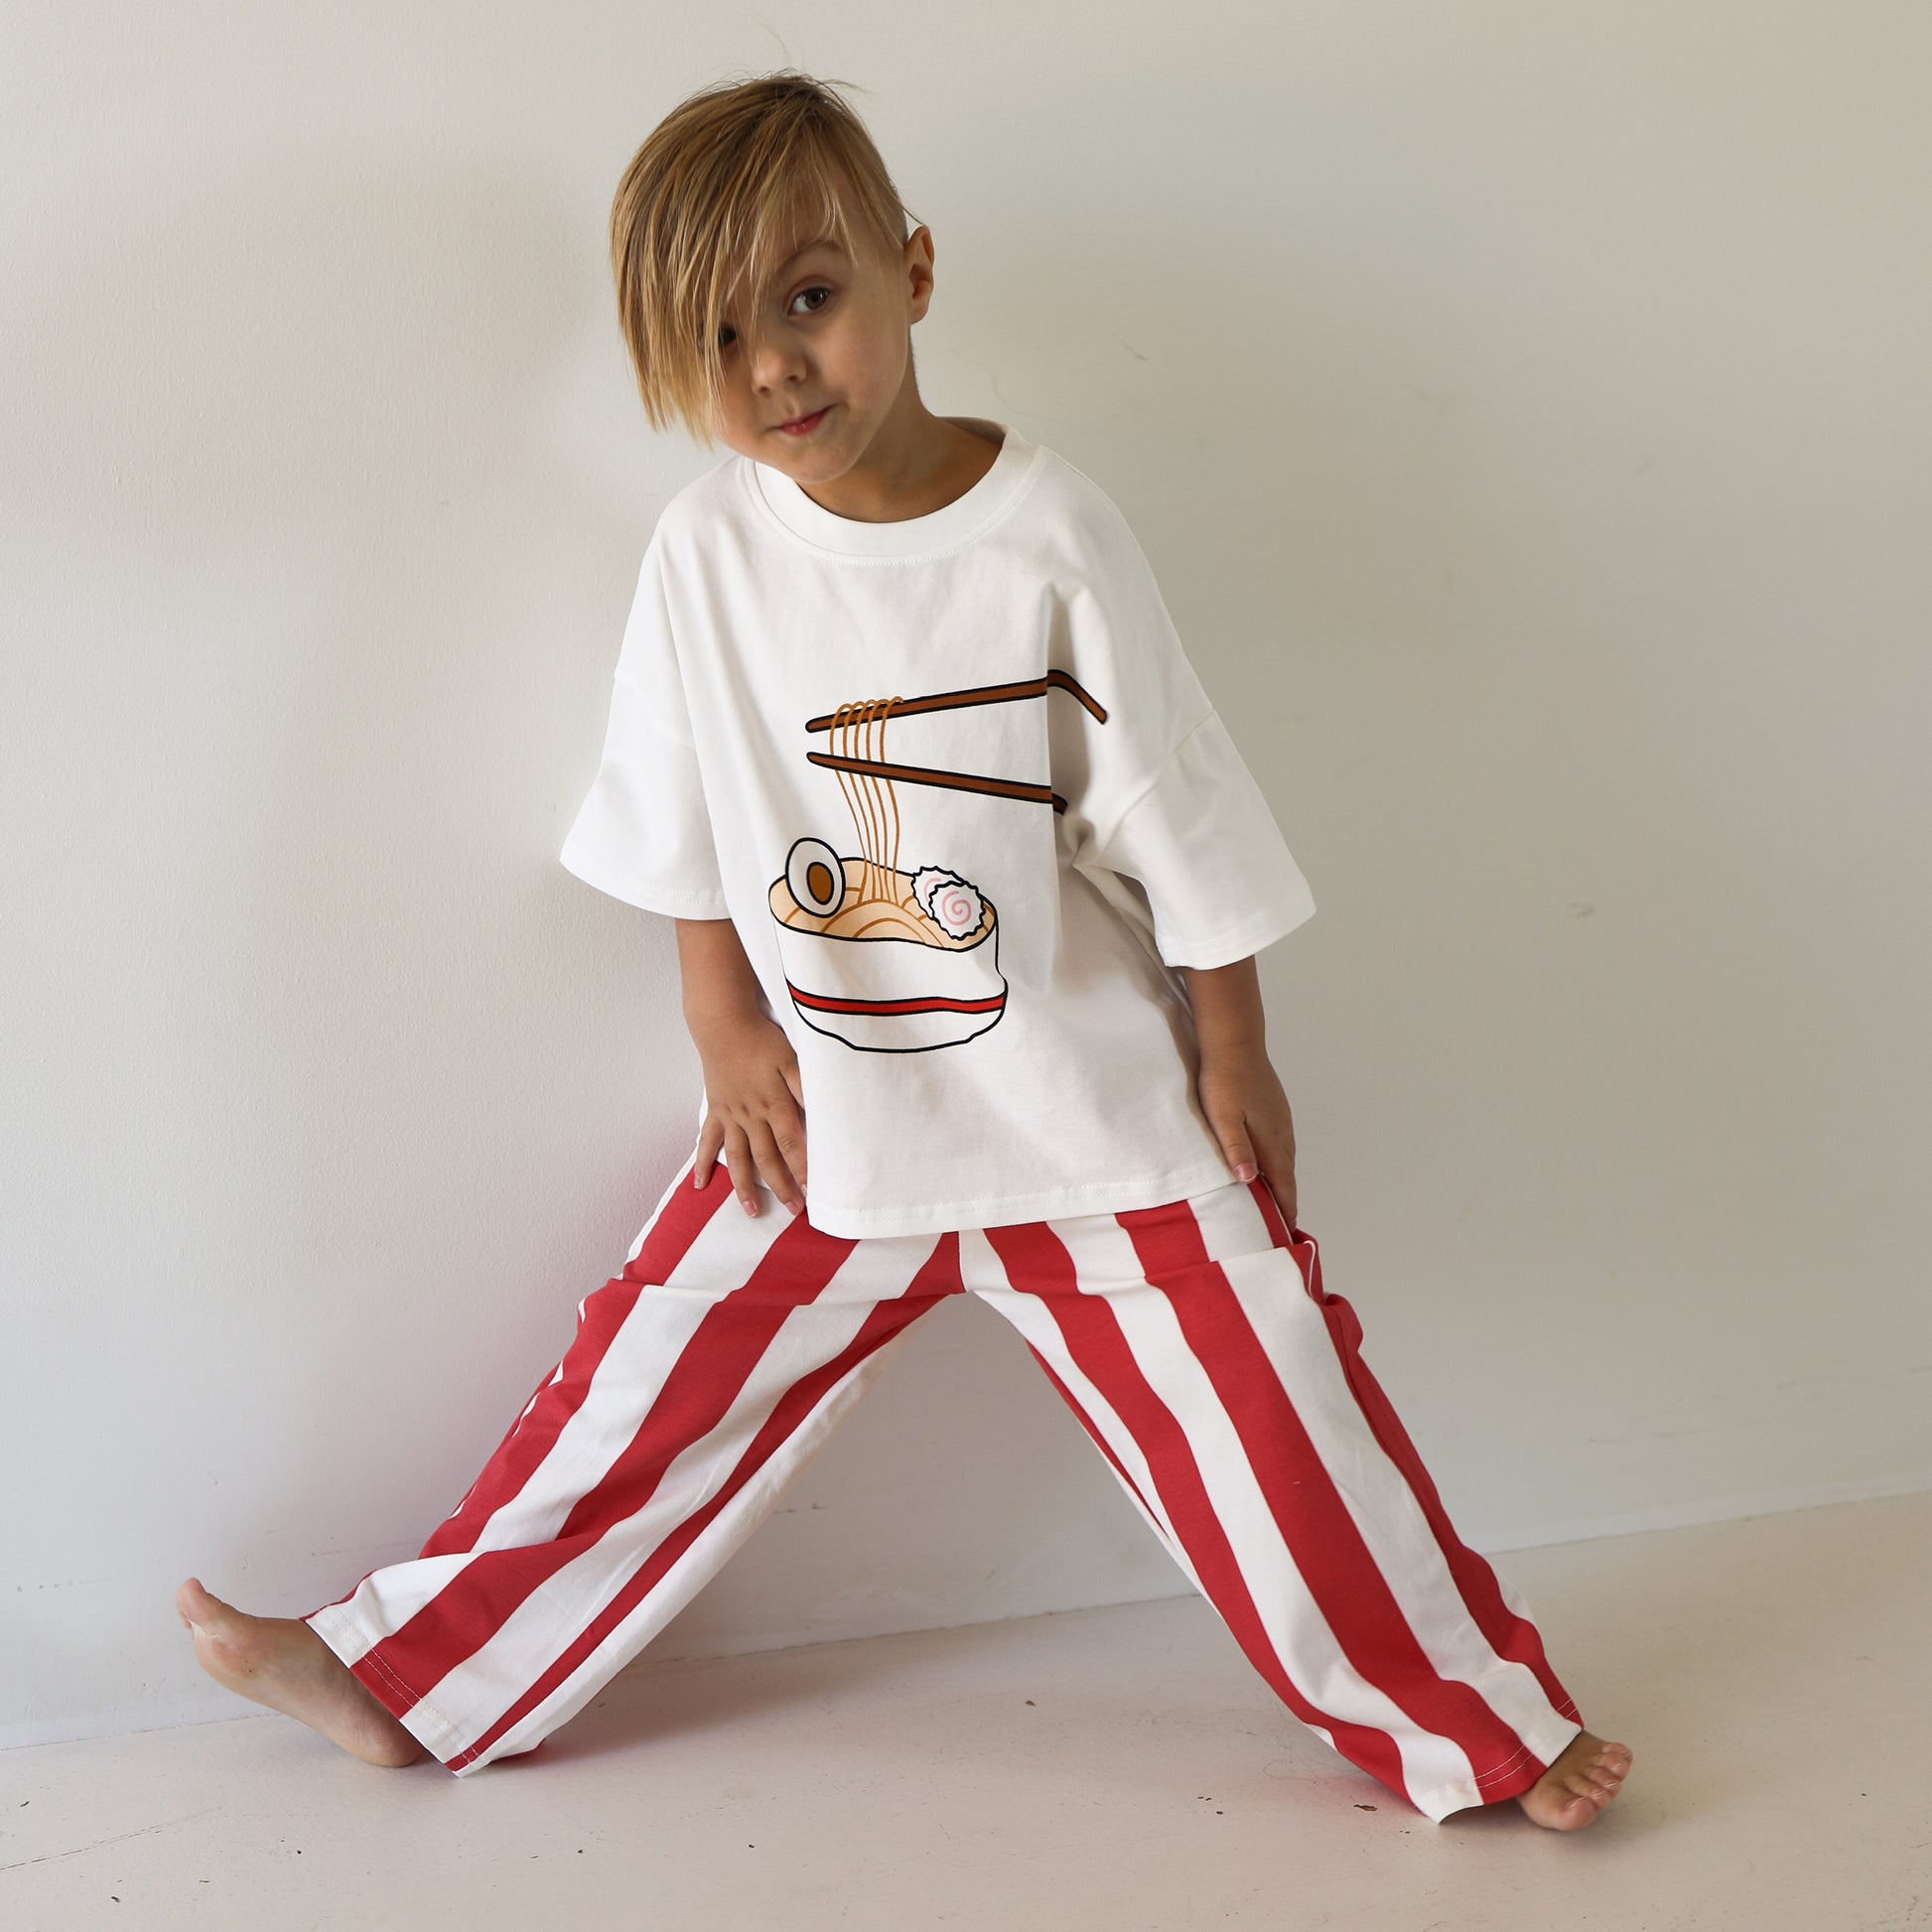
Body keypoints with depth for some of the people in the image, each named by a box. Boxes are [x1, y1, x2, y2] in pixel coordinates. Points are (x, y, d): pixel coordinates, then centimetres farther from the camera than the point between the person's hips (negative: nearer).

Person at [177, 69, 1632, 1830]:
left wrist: (1231, 1056, -3)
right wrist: (729, 1033, 6)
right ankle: (406, 1678, 24)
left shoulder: (1046, 528, -16)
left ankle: (1482, 1725, 19)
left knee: (1274, 1432, 1)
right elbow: (687, 827, 6)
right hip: (825, 1111, 2)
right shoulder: (709, 547, -8)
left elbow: (1178, 814, -8)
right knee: (646, 1389, 8)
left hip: (1096, 1109, -2)